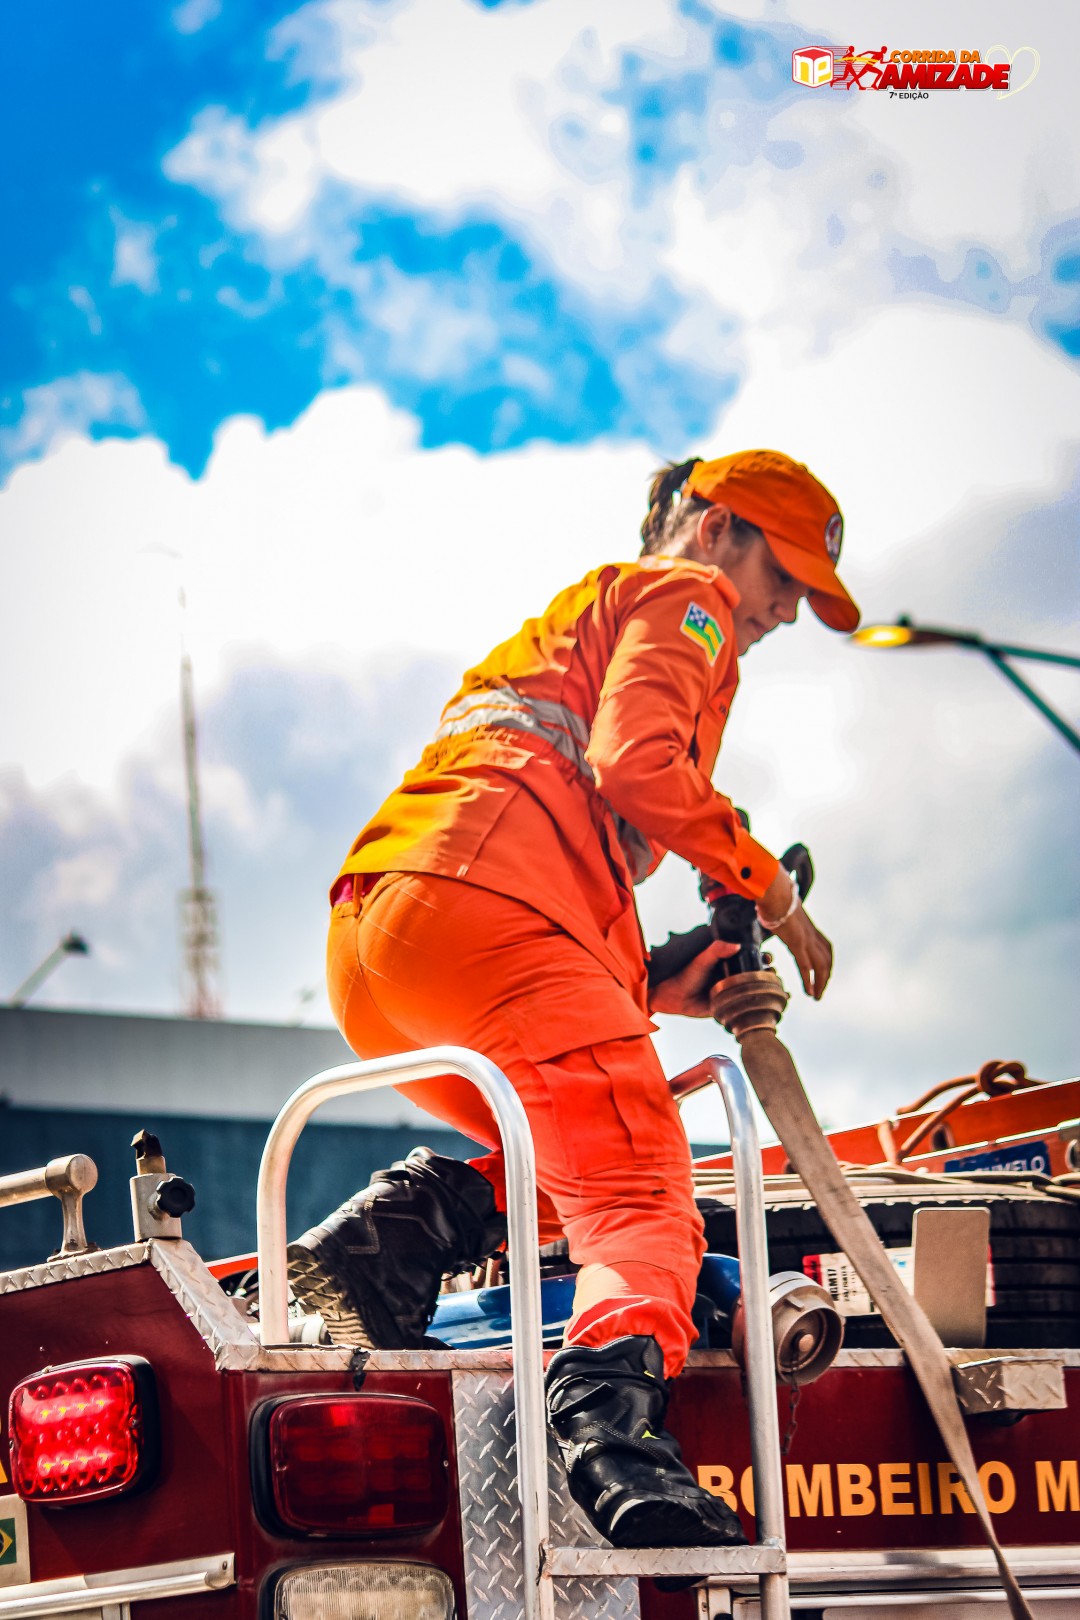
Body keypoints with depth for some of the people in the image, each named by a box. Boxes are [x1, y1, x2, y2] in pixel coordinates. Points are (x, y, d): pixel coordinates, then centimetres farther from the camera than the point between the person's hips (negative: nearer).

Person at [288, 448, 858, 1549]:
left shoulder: (576, 619, 43)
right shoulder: (684, 599, 16)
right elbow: (636, 762, -5)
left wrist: (666, 987, 19)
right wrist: (766, 886, 4)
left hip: (370, 932, 9)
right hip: (485, 900, -9)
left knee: (574, 1167, 20)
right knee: (639, 1195, -18)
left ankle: (401, 1226, -6)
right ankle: (611, 1419, -46)